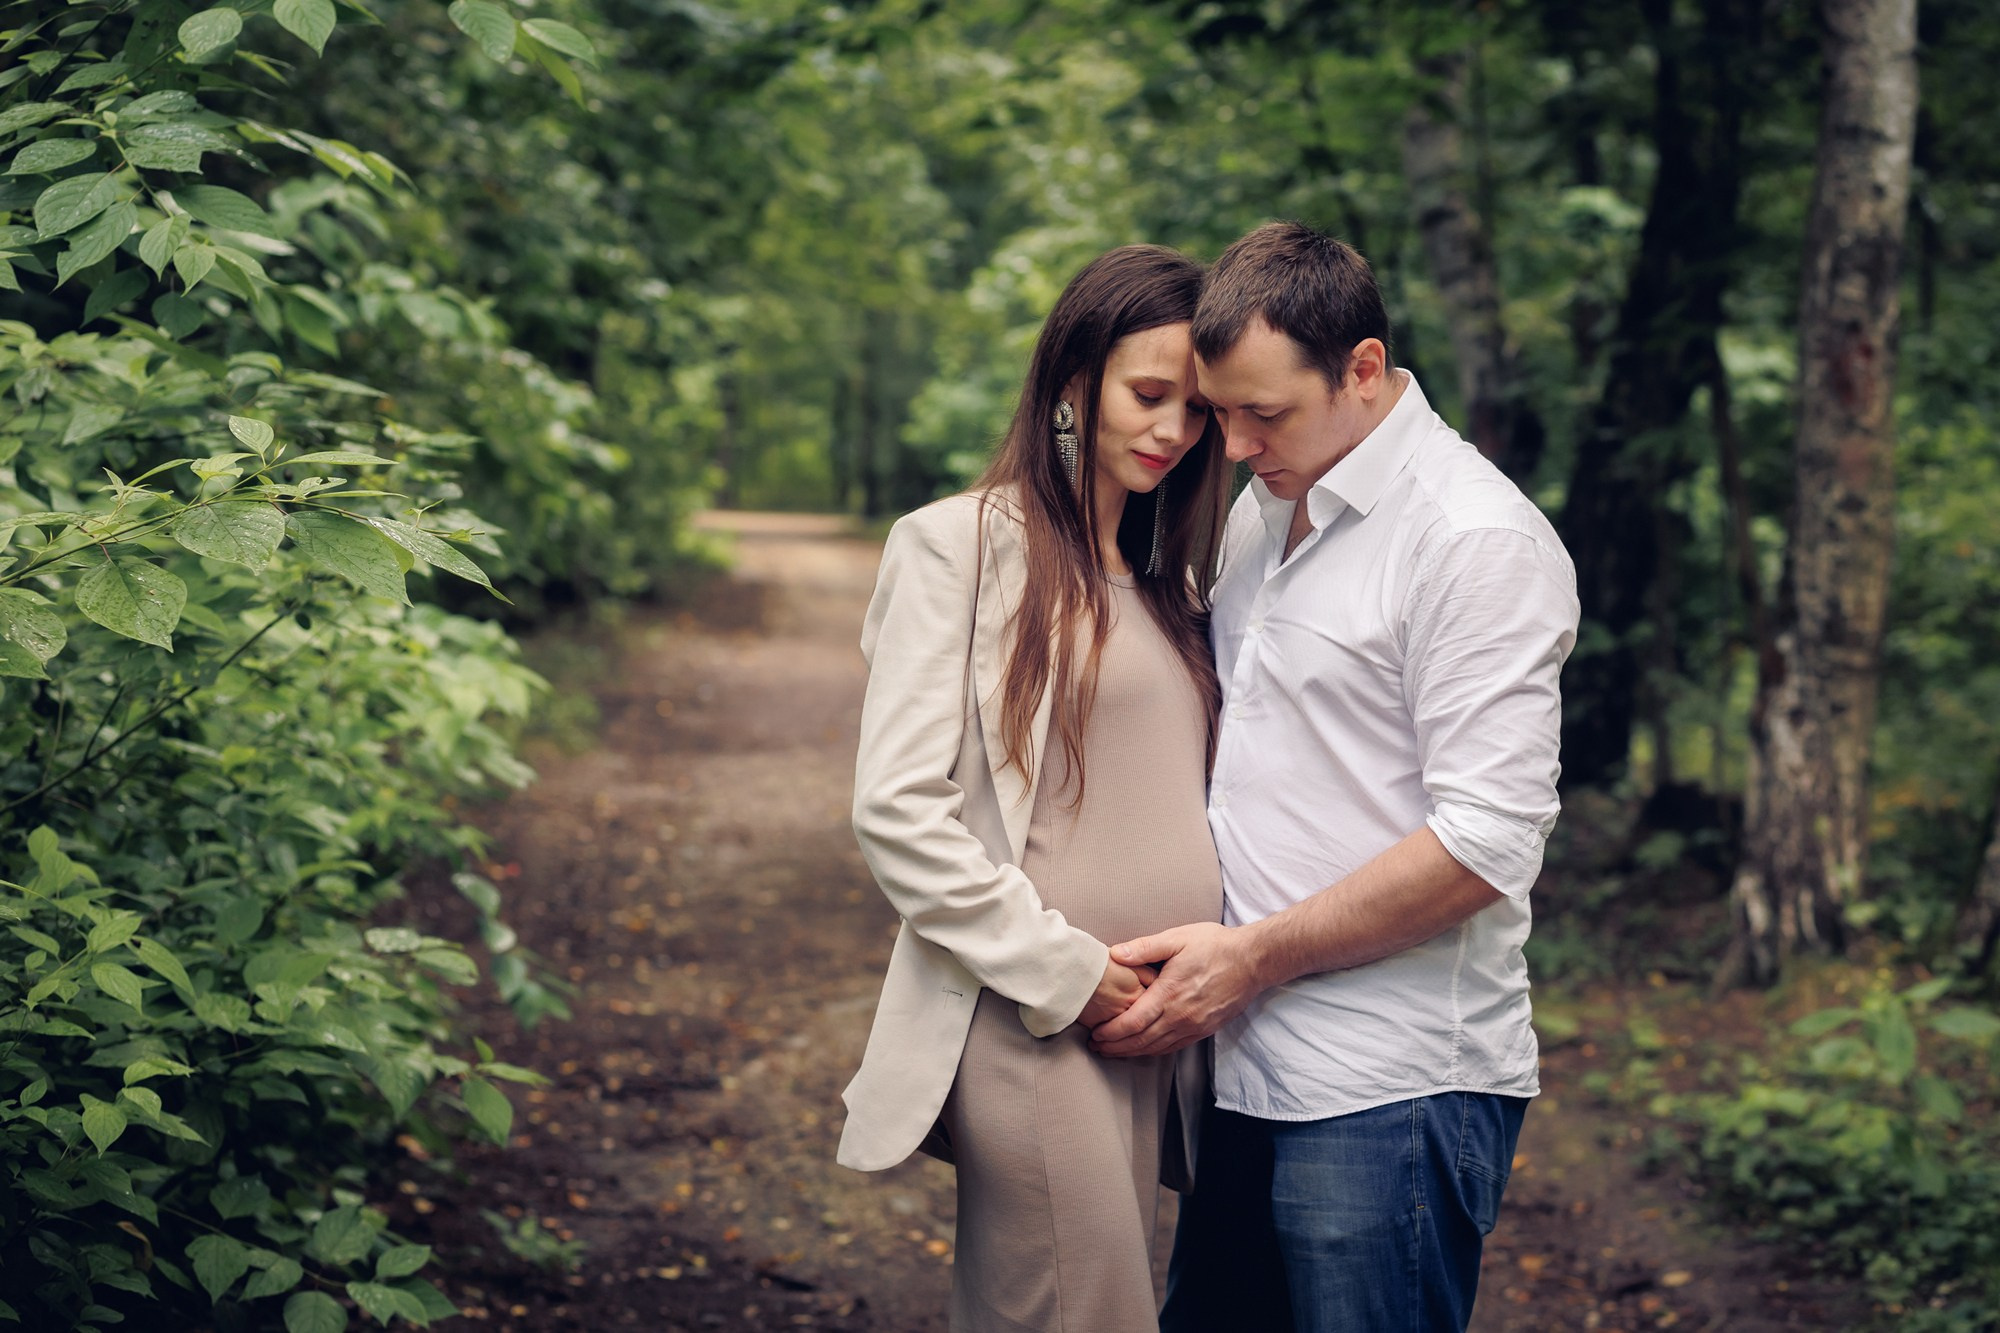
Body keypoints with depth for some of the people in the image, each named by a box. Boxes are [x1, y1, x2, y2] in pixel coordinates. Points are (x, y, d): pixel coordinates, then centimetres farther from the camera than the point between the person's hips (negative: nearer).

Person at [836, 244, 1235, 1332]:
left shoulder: (1167, 577, 19)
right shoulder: (959, 546, -3)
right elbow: (895, 808, -10)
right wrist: (1061, 972, -11)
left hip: (1162, 1026, 6)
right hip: (1029, 1028, -6)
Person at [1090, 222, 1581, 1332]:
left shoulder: (1476, 540, -13)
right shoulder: (1262, 508, 13)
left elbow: (1486, 845, -19)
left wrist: (1254, 957, -14)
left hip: (1390, 1096, -8)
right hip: (1253, 1072, 8)